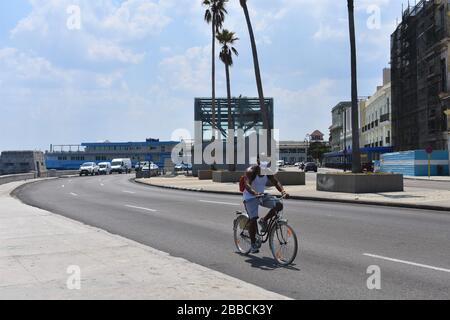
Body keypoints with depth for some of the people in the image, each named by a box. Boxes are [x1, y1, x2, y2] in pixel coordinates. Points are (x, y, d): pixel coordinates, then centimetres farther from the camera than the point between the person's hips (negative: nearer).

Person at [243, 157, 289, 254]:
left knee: (279, 205, -16)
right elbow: (247, 184, -35)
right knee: (253, 219, -15)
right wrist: (255, 193, -55)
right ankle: (253, 244, 0)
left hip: (262, 195, 5)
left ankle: (264, 221, 3)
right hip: (250, 197, -5)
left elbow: (275, 181, -14)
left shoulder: (268, 172, -5)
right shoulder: (250, 171, -21)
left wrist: (283, 191, -35)